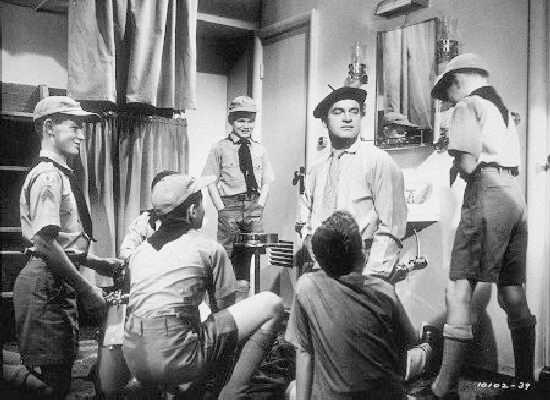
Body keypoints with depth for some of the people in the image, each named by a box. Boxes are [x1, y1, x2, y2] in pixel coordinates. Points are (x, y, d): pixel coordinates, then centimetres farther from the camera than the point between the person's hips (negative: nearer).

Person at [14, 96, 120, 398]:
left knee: (61, 371, 16)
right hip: (46, 283, -10)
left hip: (59, 283, 10)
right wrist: (85, 289, -19)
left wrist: (97, 263, 15)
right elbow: (46, 242, -22)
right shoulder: (48, 176, -15)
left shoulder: (60, 174, 17)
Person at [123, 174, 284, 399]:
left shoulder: (140, 250, 16)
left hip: (134, 361, 7)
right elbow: (225, 310, 7)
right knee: (271, 305, -2)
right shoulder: (209, 248, 1)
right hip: (174, 358, -7)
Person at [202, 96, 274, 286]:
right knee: (226, 254, -6)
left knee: (250, 254, 5)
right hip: (229, 205, -3)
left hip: (254, 206, 3)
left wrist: (259, 206, 0)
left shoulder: (260, 150, 12)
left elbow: (266, 182, 13)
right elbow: (211, 182, 0)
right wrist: (221, 209, -8)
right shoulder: (220, 148, 3)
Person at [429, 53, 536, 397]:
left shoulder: (468, 105, 1)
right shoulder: (503, 109, 24)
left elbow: (468, 164, -12)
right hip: (516, 194, 8)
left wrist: (454, 168, 9)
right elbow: (514, 162, 17)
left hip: (487, 193, -8)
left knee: (460, 291, -10)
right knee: (514, 296, 12)